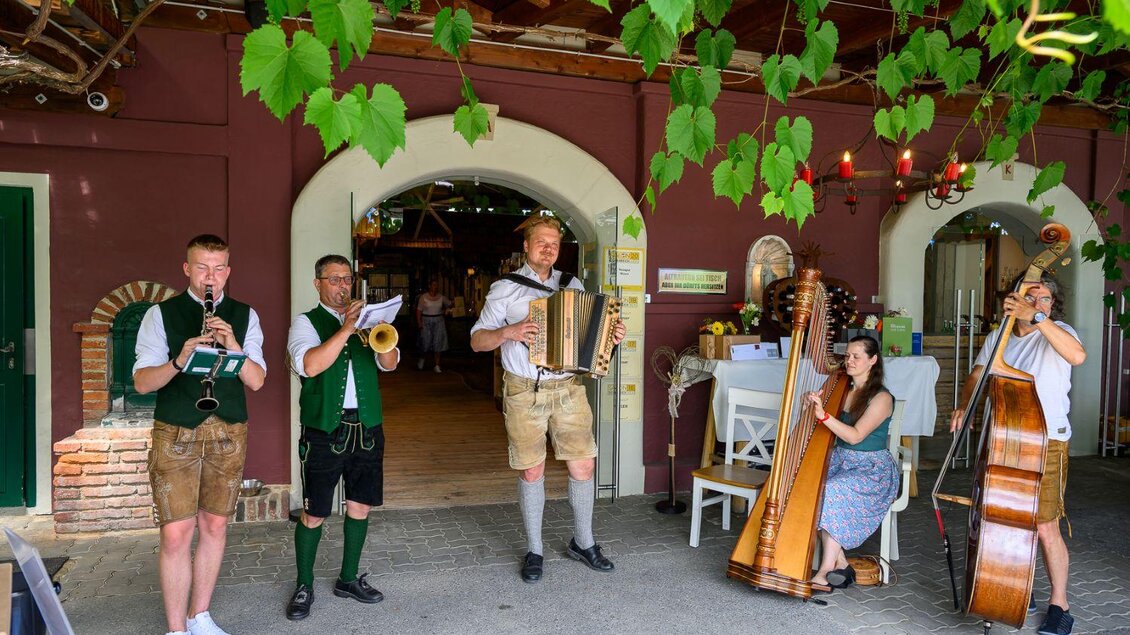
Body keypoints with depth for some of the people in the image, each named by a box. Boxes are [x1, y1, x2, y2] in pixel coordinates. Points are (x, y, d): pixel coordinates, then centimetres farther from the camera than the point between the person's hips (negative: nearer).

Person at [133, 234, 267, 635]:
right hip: (175, 433, -2)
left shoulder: (244, 316, 7)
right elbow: (142, 382, -6)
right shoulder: (160, 315, 1)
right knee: (176, 534, -3)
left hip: (229, 432, 3)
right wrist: (179, 360, -25)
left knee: (215, 526, 10)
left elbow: (257, 381, -1)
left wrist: (233, 346, -18)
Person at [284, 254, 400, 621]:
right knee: (314, 514, 3)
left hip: (367, 428, 5)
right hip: (324, 431, -4)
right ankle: (304, 586, 21)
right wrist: (345, 329, -22)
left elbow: (389, 363, 2)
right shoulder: (306, 322, 0)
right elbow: (309, 365, -18)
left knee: (360, 506, 11)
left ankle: (349, 579, 28)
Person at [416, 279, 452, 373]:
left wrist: (444, 311, 11)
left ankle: (436, 365, 2)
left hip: (438, 322, 2)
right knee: (426, 342, 0)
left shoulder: (441, 297, 4)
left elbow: (449, 304, 21)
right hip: (426, 322, -2)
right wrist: (419, 323, -12)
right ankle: (422, 358, 30)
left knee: (438, 343, -1)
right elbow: (419, 311, -5)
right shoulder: (423, 297, -4)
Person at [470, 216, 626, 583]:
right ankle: (534, 551, 21)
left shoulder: (573, 286, 10)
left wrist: (612, 336, -1)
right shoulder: (505, 290, 1)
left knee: (582, 467, 5)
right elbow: (477, 341, 0)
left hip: (568, 390, 3)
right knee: (531, 472, 4)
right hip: (524, 392, -2)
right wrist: (508, 332, -18)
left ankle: (583, 543, 25)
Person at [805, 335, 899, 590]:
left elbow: (855, 436, -21)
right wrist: (814, 404, -12)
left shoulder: (881, 398, -10)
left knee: (833, 492, -30)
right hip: (840, 461, 6)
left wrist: (823, 415, -32)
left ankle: (827, 572, -22)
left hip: (873, 469, -6)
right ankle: (840, 564, -13)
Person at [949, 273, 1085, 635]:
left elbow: (1077, 356, -29)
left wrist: (1037, 318, -35)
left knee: (1045, 527, -5)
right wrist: (964, 405, -6)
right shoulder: (998, 338, 9)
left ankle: (1059, 606, 12)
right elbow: (976, 377, 13)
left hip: (1046, 442, -5)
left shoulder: (1056, 333, -7)